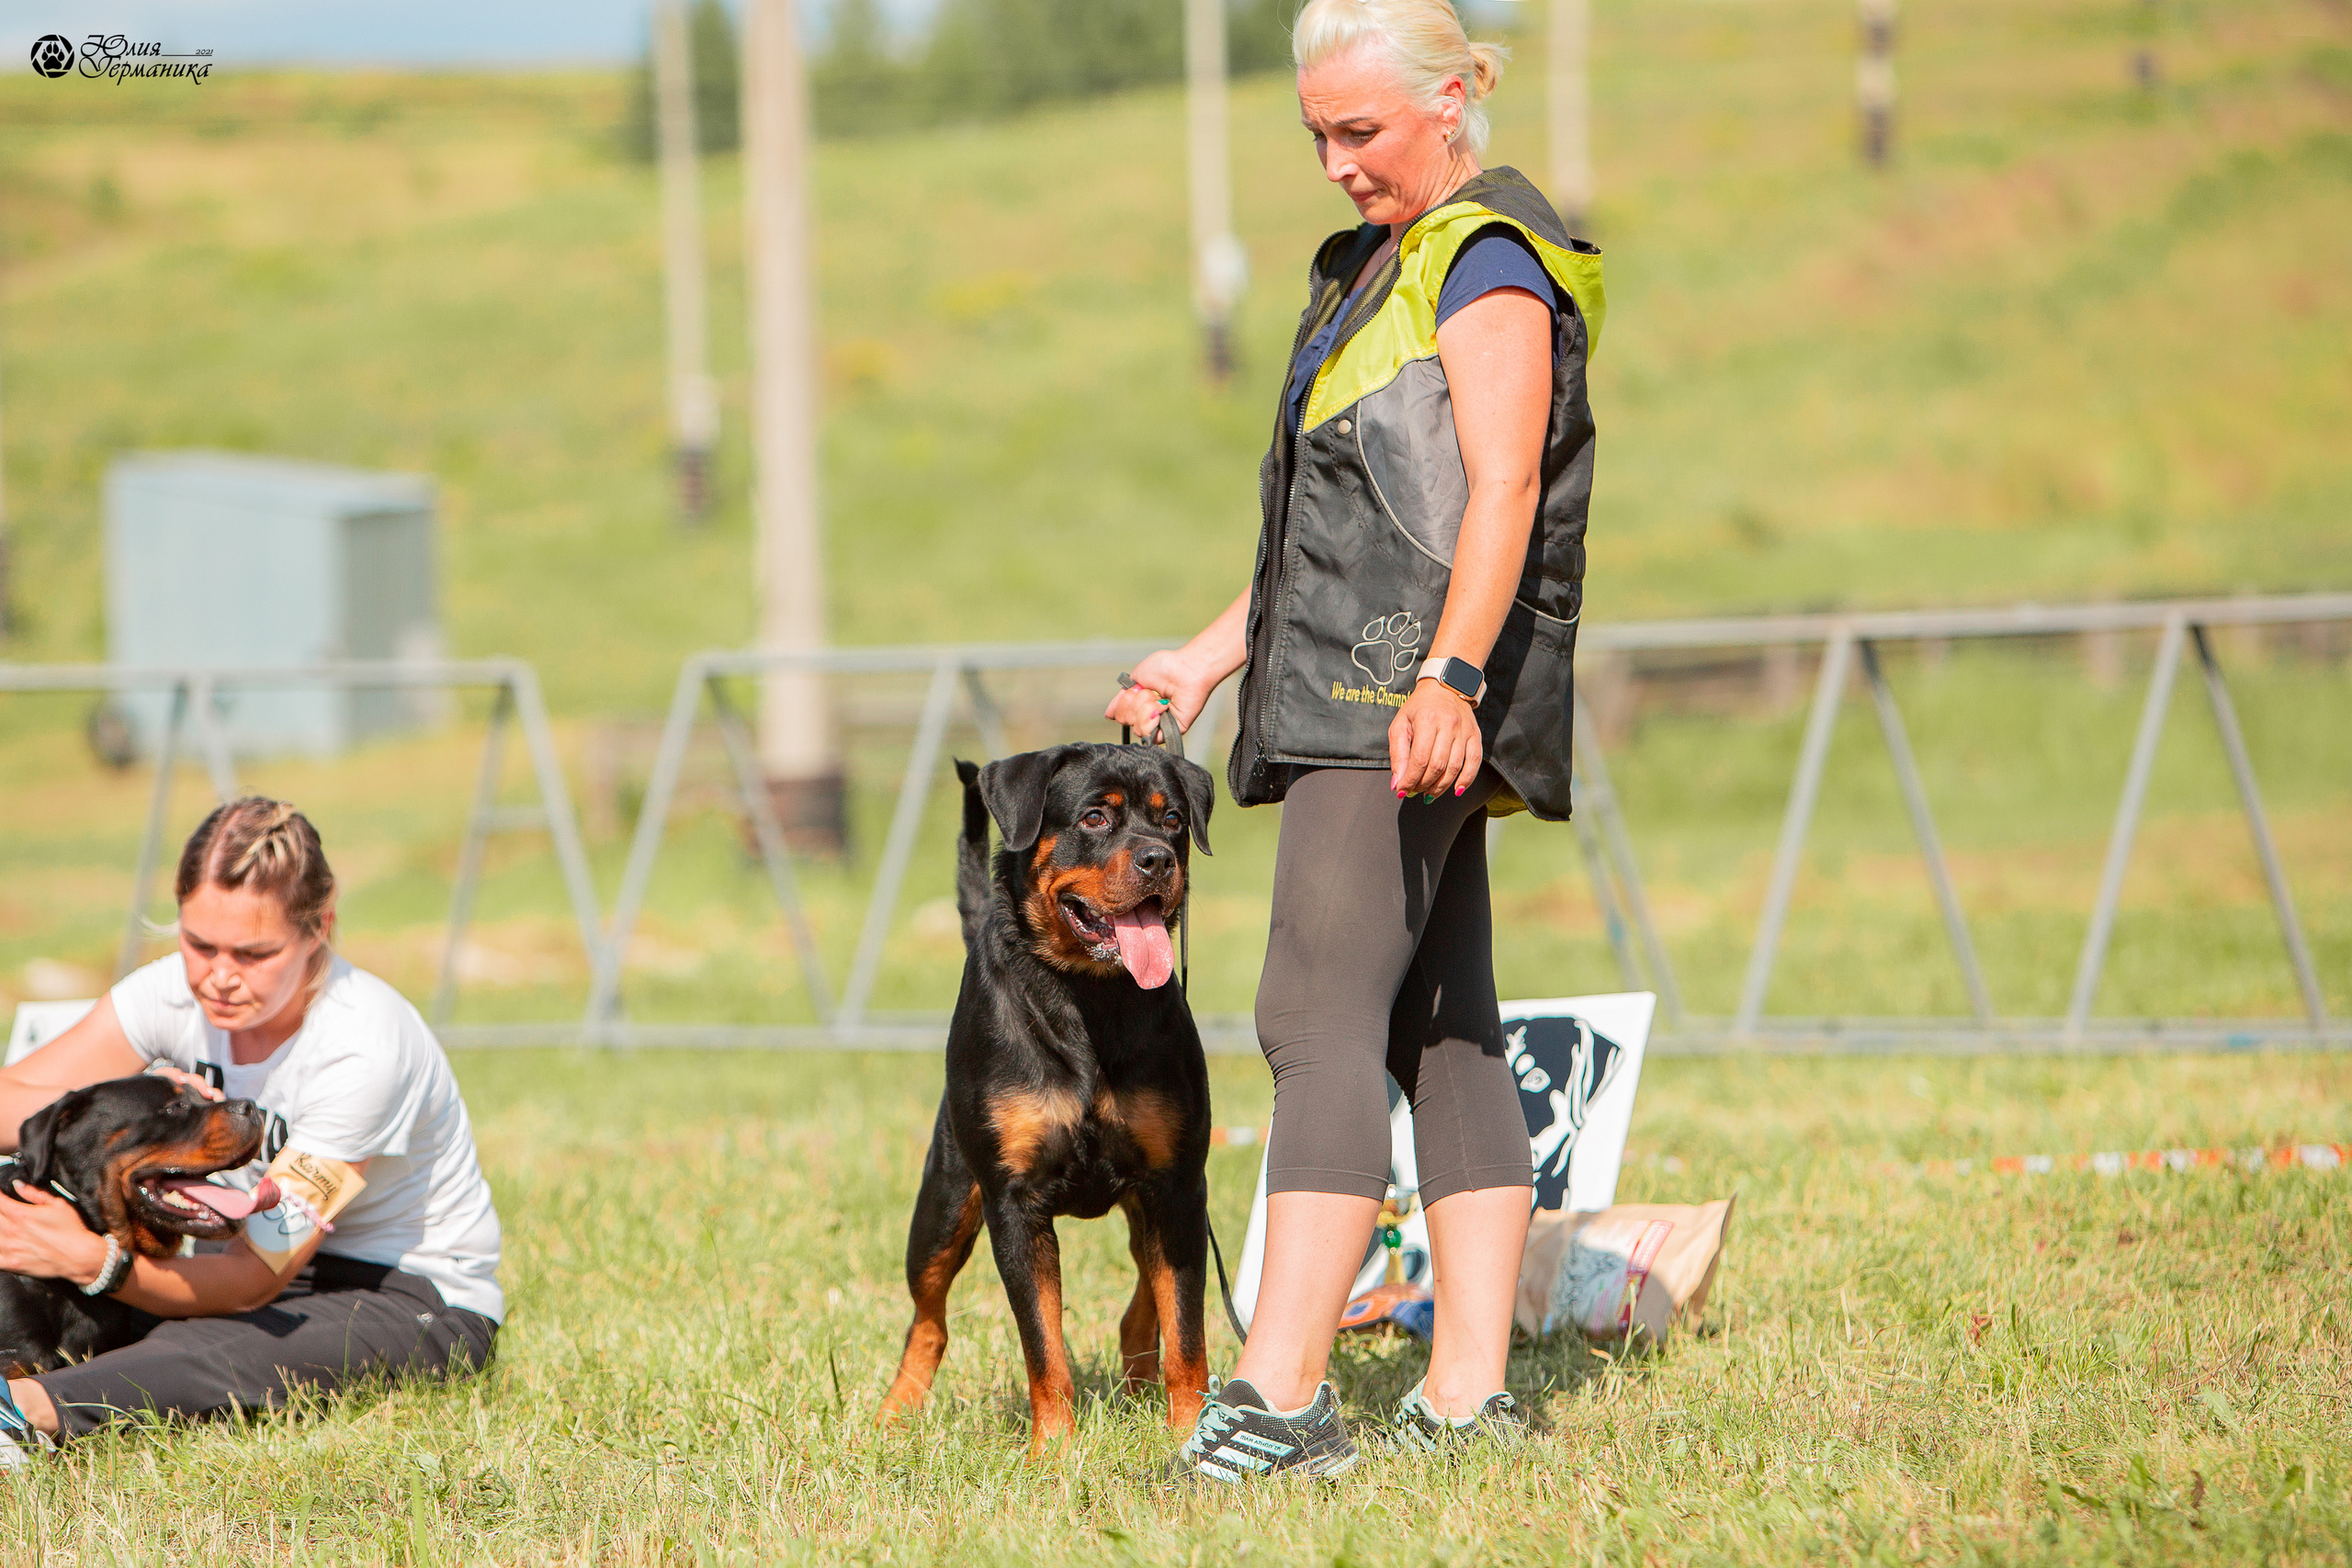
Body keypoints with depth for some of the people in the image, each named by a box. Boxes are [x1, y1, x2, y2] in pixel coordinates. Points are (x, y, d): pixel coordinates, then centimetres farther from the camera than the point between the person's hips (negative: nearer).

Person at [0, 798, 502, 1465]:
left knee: (230, 1352, -41)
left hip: (420, 1300, -8)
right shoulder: (176, 991, -9)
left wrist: (95, 1262, -38)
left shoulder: (361, 1049, -27)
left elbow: (257, 1278, -25)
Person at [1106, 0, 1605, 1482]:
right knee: (1445, 1027, 6)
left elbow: (1501, 492, -21)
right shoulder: (1385, 265, 22)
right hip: (1369, 701, 10)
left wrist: (1448, 674, -33)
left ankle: (1283, 1393, -22)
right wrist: (1212, 661, 28)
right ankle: (1471, 1390, 5)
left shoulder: (1491, 263, -8)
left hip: (1410, 707, -10)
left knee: (1323, 1013, -16)